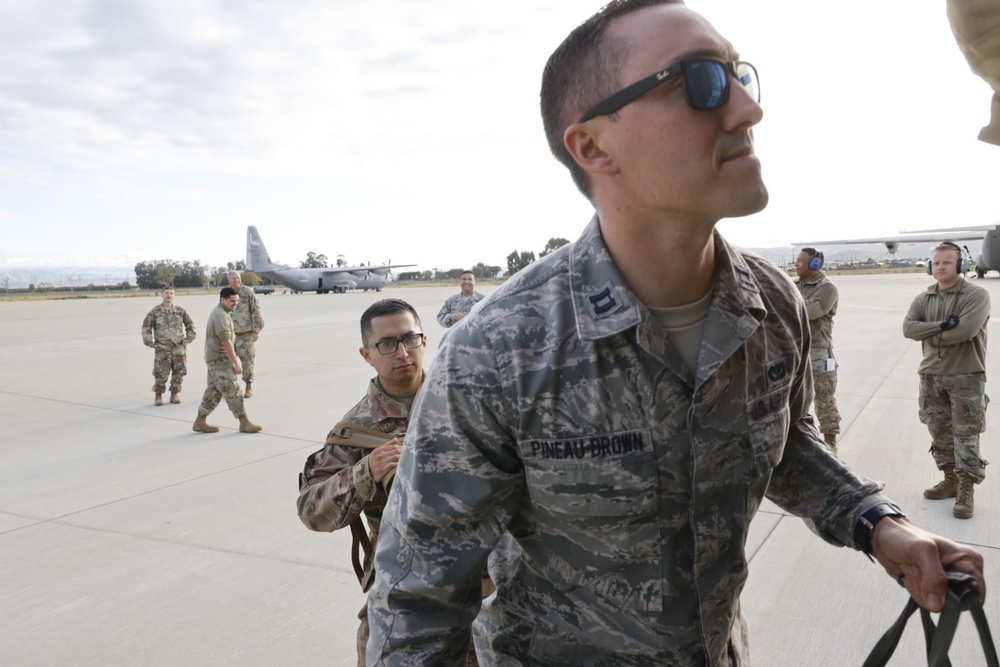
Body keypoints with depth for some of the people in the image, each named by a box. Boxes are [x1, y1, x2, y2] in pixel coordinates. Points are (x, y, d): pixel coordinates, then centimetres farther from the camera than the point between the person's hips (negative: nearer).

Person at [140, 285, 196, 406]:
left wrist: (189, 338, 7)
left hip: (179, 347, 2)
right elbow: (146, 326, 3)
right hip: (162, 348, -2)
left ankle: (174, 394, 19)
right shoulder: (155, 311, -2)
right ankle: (158, 395, 12)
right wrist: (150, 342, -2)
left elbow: (190, 324, 15)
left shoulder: (180, 310, 4)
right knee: (160, 373, -5)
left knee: (179, 372, 4)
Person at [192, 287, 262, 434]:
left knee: (214, 391, 14)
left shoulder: (219, 312, 15)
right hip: (220, 359, -10)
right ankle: (244, 423, -3)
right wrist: (236, 363, -20)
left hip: (215, 358, 10)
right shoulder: (221, 316, -19)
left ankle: (200, 422, 20)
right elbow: (226, 342, -23)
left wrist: (235, 359, 21)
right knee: (232, 390, -7)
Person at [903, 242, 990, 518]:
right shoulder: (923, 298, 8)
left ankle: (966, 491, 4)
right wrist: (942, 325, -20)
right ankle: (951, 480, 27)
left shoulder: (977, 295, -8)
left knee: (966, 435, -3)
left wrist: (931, 336, -10)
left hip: (966, 377, -5)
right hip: (931, 376, 5)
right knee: (939, 432, 13)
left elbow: (966, 330, -23)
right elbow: (908, 328, -8)